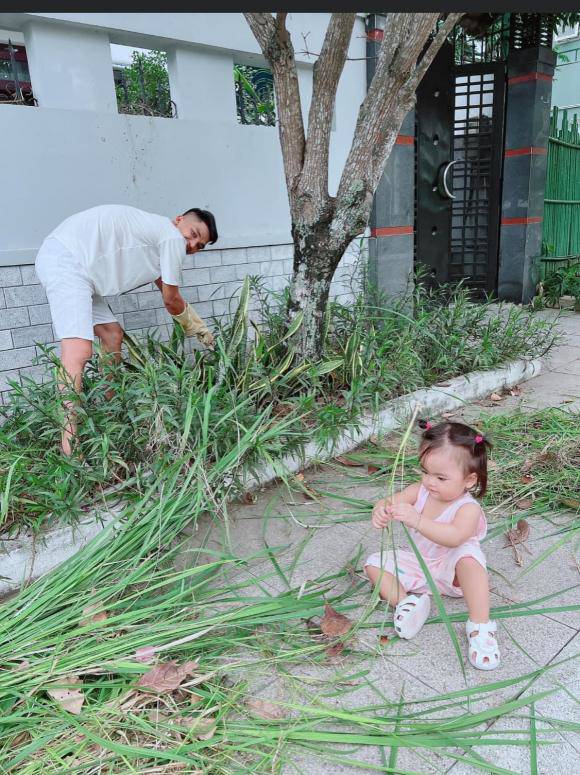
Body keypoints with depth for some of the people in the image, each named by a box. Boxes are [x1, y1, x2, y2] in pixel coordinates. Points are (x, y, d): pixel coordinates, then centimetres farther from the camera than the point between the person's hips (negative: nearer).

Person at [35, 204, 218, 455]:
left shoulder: (154, 233, 27)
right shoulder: (173, 237, -3)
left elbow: (166, 293, 35)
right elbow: (171, 300, 3)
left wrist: (197, 325, 40)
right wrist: (192, 324, 23)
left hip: (72, 265, 11)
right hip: (64, 260, -11)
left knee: (112, 335, 16)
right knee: (78, 351, -22)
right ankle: (69, 449, -26)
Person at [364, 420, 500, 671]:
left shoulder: (468, 508, -26)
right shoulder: (420, 491, -9)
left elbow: (454, 537, -45)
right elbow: (391, 502, -17)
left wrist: (417, 520, -58)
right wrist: (381, 511, -43)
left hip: (452, 573, -6)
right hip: (420, 567, 6)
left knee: (468, 557, -38)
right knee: (375, 563, -6)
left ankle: (480, 627, -32)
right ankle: (405, 603, -22)